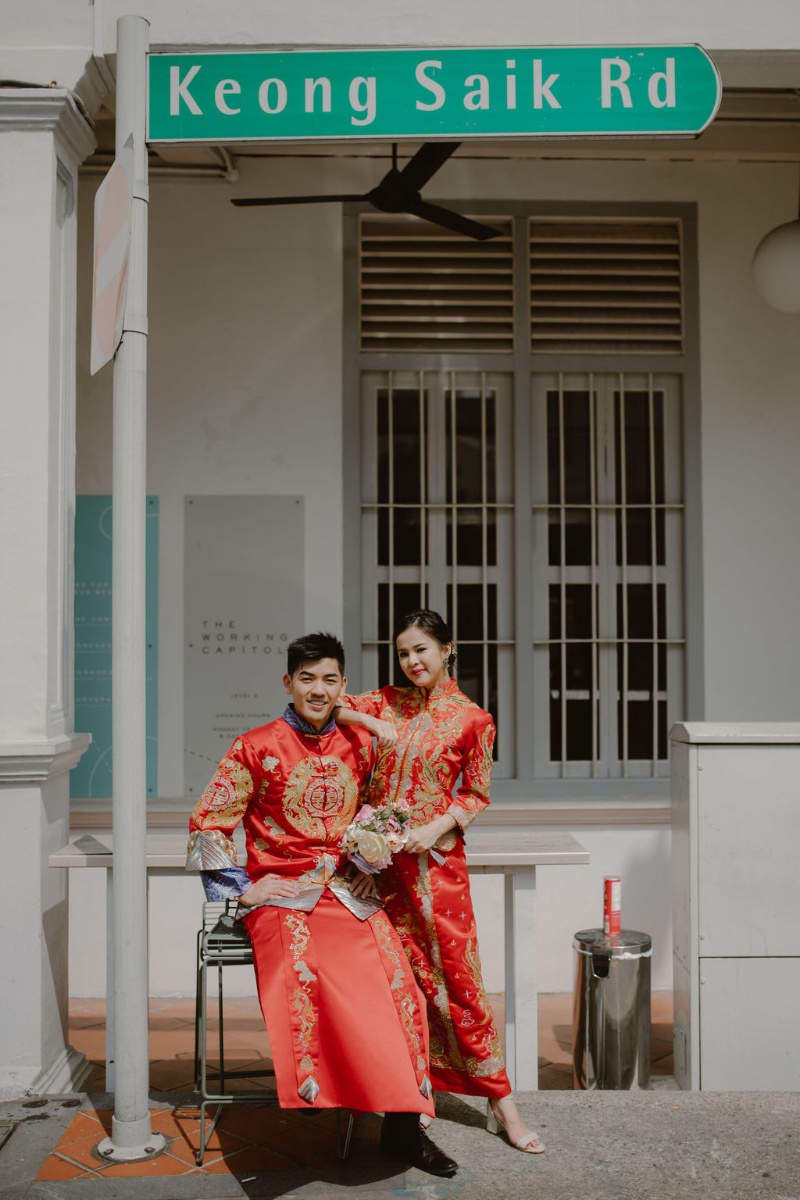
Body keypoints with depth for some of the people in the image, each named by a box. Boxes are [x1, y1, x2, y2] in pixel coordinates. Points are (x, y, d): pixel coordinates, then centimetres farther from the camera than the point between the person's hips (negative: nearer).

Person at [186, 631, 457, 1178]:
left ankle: (403, 1122, -16)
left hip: (350, 890, 3)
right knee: (302, 973, -34)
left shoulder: (360, 745, 13)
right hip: (282, 894, -2)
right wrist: (243, 888, -3)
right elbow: (208, 822, 4)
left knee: (395, 973, -23)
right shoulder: (257, 748, 2)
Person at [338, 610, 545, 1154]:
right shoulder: (387, 703, 8)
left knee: (456, 974, -2)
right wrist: (372, 724, -6)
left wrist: (434, 829, -13)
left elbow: (477, 794, 0)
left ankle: (502, 1102, 8)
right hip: (379, 855, 3)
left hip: (434, 858, -3)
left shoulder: (472, 719, -3)